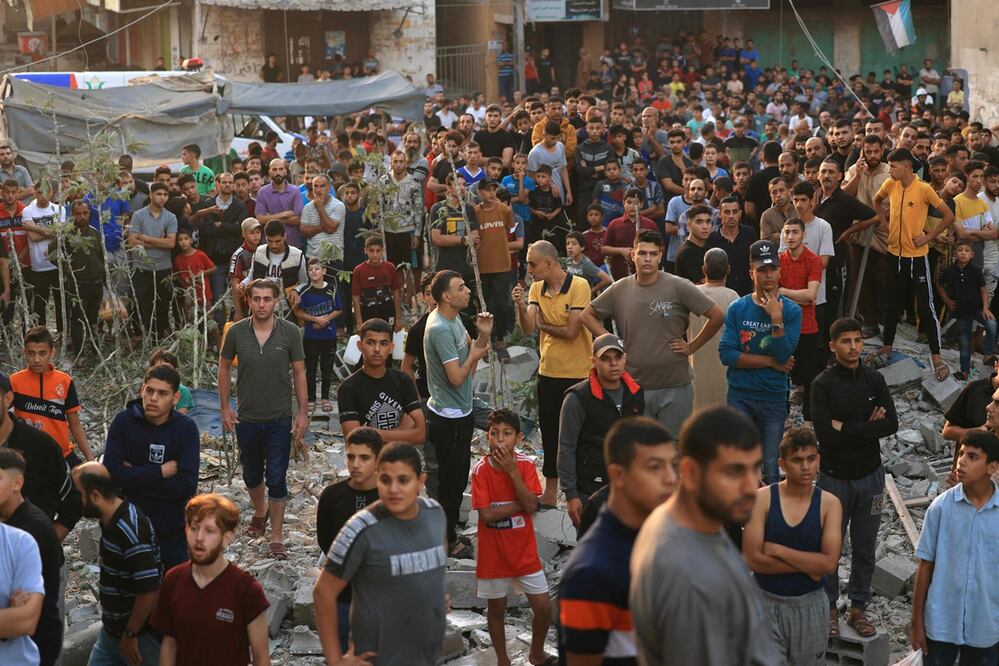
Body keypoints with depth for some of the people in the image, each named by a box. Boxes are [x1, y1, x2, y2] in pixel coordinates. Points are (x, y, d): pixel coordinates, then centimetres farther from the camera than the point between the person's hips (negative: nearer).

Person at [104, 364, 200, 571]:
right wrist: (162, 471, -19)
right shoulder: (124, 421, -8)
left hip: (175, 531, 0)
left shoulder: (186, 428, -9)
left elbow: (187, 485, -18)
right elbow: (112, 472, -18)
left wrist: (134, 475, -16)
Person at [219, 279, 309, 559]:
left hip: (280, 420, -2)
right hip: (247, 419, 2)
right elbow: (224, 368, 7)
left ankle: (276, 538, 6)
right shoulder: (236, 332, -6)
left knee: (276, 480, -3)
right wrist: (225, 407, 5)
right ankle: (260, 511, 48)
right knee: (251, 475, 19)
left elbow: (299, 373, -1)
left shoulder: (290, 332, -9)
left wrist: (303, 413, -3)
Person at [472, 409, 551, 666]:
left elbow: (531, 506, -18)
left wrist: (512, 471, -22)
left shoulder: (526, 464, -7)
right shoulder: (481, 470, -14)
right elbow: (486, 514, -20)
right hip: (493, 552, -2)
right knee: (496, 608, 13)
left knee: (543, 607, 5)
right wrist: (520, 504, -17)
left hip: (524, 550, 2)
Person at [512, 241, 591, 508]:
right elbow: (528, 329, -7)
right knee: (549, 433, 12)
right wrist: (522, 306, -24)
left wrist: (543, 325, -4)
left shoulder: (579, 286, -15)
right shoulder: (537, 289, 3)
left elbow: (571, 331, -19)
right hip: (549, 373, 6)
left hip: (578, 374, -5)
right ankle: (550, 493, 23)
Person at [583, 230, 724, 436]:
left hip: (675, 387, -2)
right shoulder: (620, 290, 2)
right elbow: (587, 315, 14)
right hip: (635, 386, 2)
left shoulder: (679, 287, -7)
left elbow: (717, 316, -5)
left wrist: (692, 346, -4)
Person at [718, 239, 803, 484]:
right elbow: (726, 354, -11)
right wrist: (771, 362, -12)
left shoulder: (791, 310, -4)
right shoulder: (737, 308, -2)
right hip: (740, 396, 0)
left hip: (774, 398, 0)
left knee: (771, 470, 7)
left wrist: (776, 319, -23)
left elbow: (784, 355, -14)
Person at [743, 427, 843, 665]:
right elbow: (751, 560, -16)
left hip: (810, 604, 2)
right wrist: (807, 565, -15)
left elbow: (830, 563, -16)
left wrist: (778, 550, -18)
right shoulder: (762, 499, -10)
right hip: (767, 602, -2)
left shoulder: (829, 504, -6)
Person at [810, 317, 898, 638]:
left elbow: (891, 424, -12)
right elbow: (825, 434, -22)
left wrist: (846, 427, -17)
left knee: (865, 548, 12)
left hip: (870, 476, 3)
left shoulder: (875, 380, 0)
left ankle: (858, 607, 26)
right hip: (835, 477, -3)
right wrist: (867, 426, -16)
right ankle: (829, 608, 23)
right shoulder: (823, 384, -12)